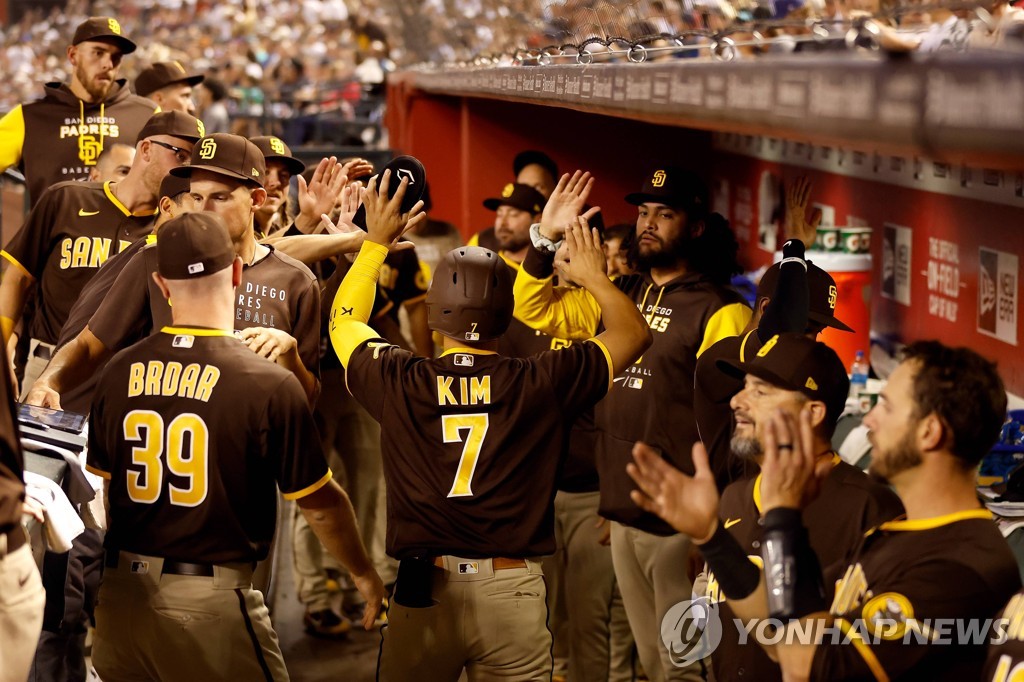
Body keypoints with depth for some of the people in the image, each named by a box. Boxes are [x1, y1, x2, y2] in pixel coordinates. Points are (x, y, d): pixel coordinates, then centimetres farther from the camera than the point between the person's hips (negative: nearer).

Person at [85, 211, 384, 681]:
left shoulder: (118, 373, 1)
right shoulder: (270, 385, -12)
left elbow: (103, 490, 10)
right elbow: (320, 504, -4)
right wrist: (366, 576, 13)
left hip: (120, 593, 5)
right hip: (211, 602, -5)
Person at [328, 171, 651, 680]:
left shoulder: (398, 382, -7)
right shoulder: (542, 383, -8)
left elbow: (344, 320, 16)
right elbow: (634, 333, 9)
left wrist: (376, 241, 24)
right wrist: (594, 275, 23)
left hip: (423, 590, 1)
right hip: (511, 592, -1)